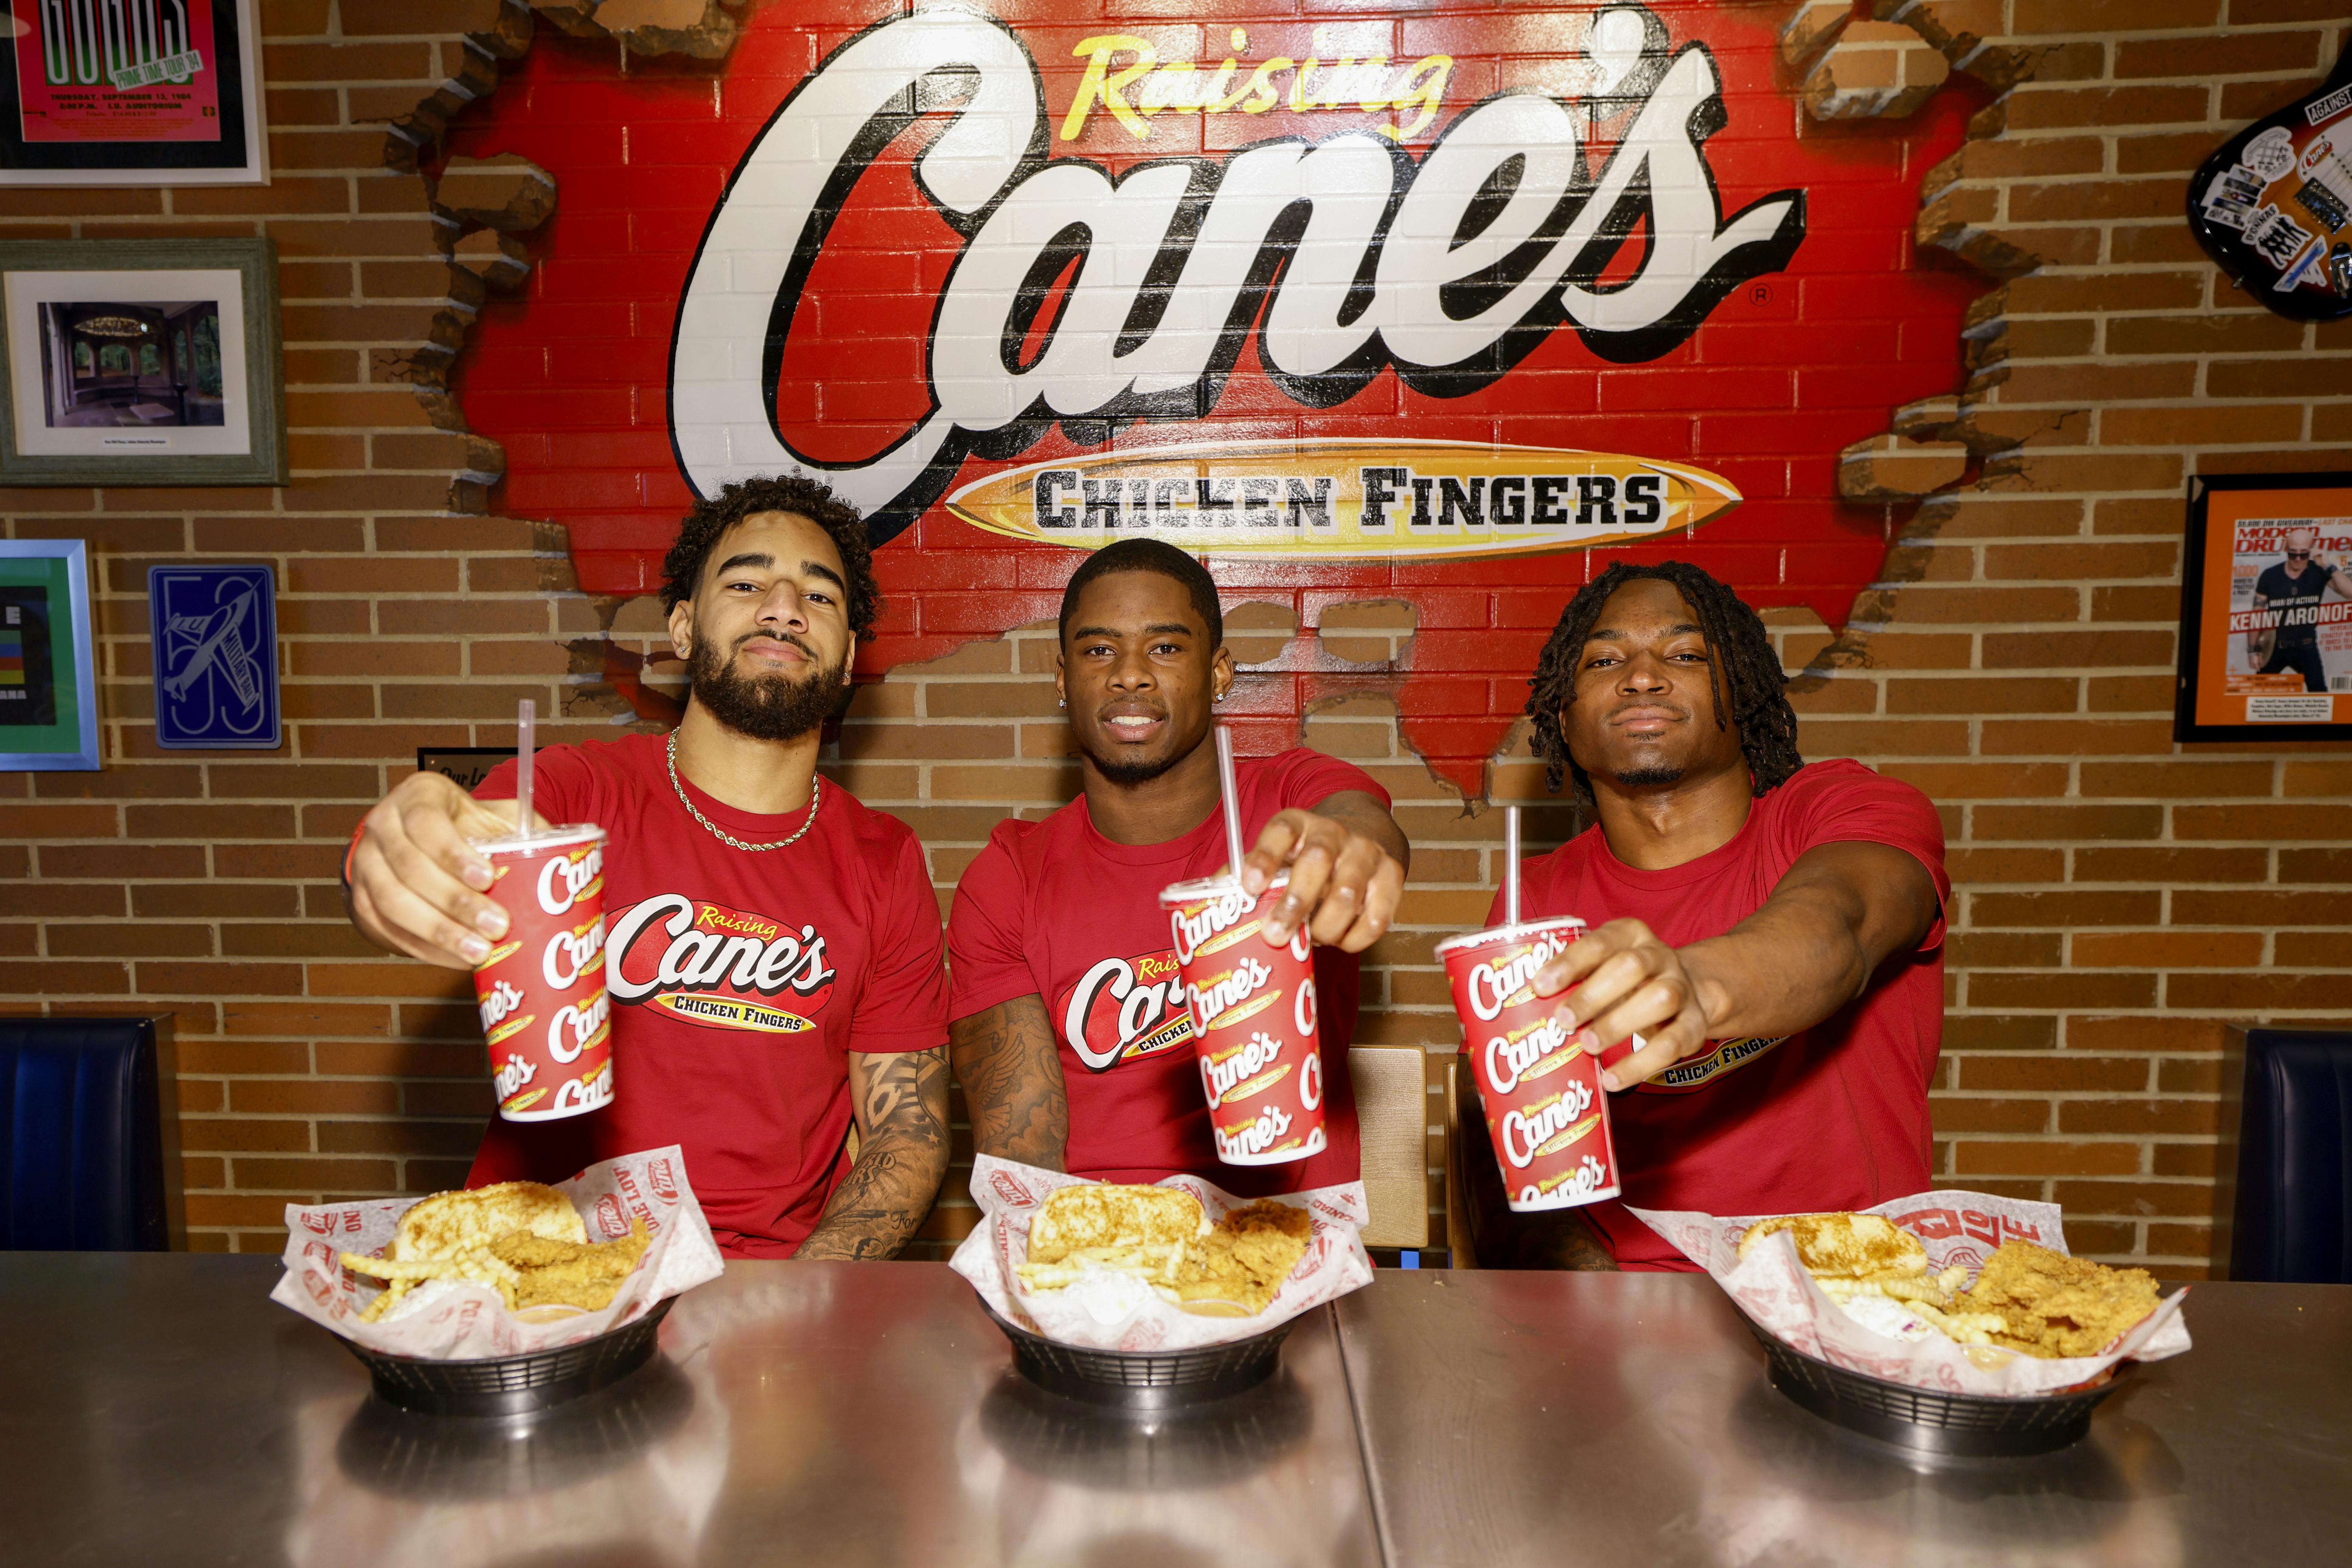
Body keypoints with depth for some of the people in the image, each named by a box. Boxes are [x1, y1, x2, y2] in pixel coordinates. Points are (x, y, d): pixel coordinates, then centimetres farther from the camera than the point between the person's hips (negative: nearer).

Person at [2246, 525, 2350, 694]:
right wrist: (2253, 650, -2)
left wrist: (2330, 567, -23)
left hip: (2306, 647, 0)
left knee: (2319, 692, -6)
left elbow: (2350, 592, -19)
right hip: (2274, 647, 0)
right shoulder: (2270, 576, -7)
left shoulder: (2319, 572, -6)